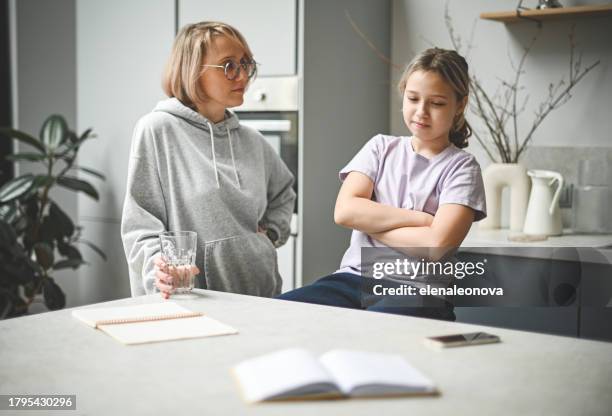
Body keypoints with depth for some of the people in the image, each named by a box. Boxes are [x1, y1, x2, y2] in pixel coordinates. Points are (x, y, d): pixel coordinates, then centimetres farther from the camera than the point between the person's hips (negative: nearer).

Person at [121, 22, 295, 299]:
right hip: (187, 299, -5)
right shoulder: (156, 130, -2)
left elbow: (283, 194, 32)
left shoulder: (251, 141, 14)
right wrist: (159, 270, -21)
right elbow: (140, 222, -5)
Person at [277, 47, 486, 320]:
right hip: (355, 277, 4)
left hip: (417, 291, -3)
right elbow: (344, 211, -2)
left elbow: (435, 244, -12)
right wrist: (420, 218, -5)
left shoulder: (460, 167, 4)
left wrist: (369, 222, -2)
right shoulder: (381, 147, 15)